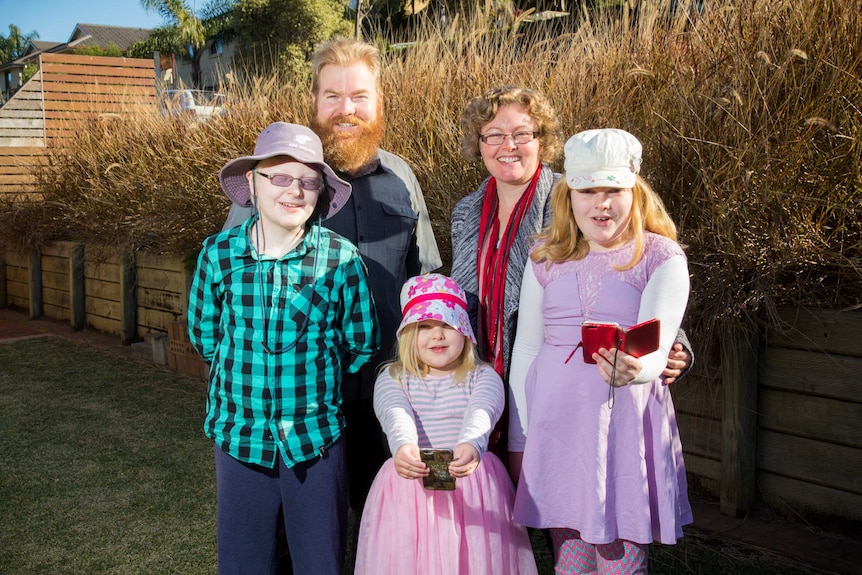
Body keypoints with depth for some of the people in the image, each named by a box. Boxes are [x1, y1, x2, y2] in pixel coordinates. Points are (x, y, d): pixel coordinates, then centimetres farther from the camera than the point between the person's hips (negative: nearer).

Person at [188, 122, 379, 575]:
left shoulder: (341, 259, -9)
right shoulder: (219, 254, -5)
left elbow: (361, 346, 2)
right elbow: (203, 335, 9)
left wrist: (314, 382, 6)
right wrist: (245, 375, 8)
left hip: (316, 440, -1)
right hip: (238, 436, 2)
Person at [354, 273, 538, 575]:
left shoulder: (484, 377, 2)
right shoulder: (391, 378, 4)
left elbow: (480, 414, -20)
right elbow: (395, 415, -18)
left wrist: (471, 445, -43)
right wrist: (403, 446, -41)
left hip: (473, 488, 0)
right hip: (409, 491, 1)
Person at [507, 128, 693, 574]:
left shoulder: (662, 257, -3)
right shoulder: (545, 256, 7)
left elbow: (655, 349, -14)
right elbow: (525, 349, 9)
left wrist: (635, 369, -38)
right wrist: (517, 441, 9)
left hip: (627, 424, -2)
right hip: (556, 423, 3)